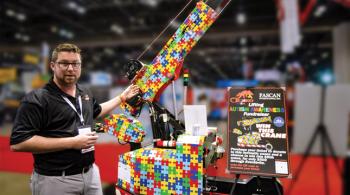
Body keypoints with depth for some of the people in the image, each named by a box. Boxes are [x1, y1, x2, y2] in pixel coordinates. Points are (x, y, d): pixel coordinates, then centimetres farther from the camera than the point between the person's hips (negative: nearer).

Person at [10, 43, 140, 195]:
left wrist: (122, 97, 26)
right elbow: (17, 143, -22)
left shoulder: (84, 93, 7)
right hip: (55, 180, -6)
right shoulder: (36, 99, -16)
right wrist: (72, 142, -23)